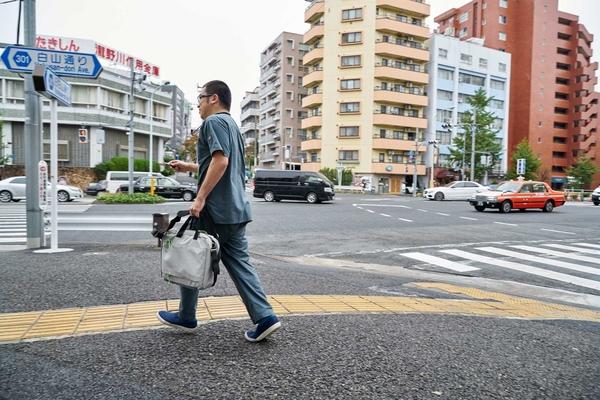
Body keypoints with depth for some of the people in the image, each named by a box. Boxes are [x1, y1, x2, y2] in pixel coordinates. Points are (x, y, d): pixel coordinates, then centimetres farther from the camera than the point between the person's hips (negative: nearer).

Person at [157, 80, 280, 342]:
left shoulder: (214, 121, -8)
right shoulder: (232, 124, 22)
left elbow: (220, 161, -22)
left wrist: (200, 198, -22)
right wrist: (189, 167, 30)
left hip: (215, 210, -9)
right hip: (237, 209, 9)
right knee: (239, 262, 7)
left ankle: (186, 318, 23)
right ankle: (264, 317, 0)